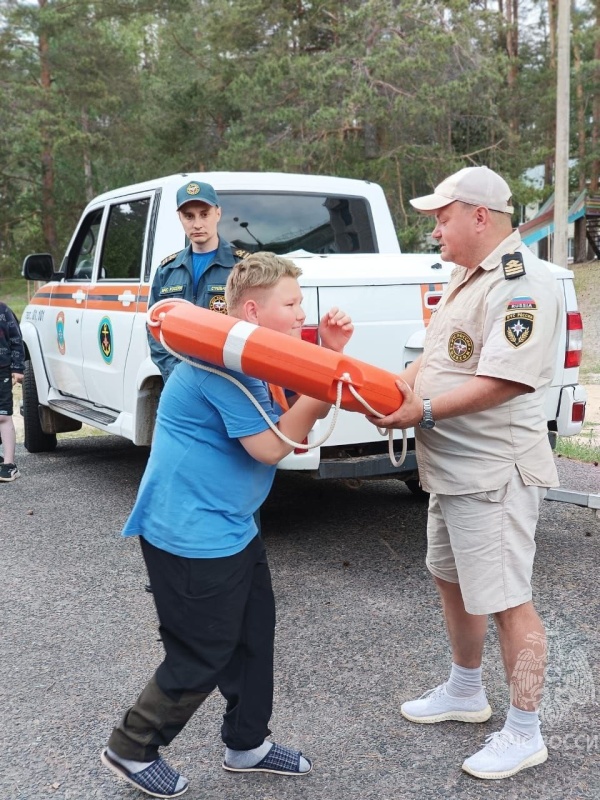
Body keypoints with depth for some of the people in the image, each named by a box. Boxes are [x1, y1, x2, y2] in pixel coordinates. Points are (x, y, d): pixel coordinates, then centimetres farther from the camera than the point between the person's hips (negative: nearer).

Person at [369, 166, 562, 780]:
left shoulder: (521, 285, -18)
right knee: (452, 581, 22)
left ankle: (524, 734, 15)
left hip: (493, 474, -11)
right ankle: (464, 692, 42)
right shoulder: (466, 278, 14)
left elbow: (503, 381, -26)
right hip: (450, 468, 11)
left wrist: (424, 411, -23)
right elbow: (437, 356, 17)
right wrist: (398, 386, -1)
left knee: (506, 602, -1)